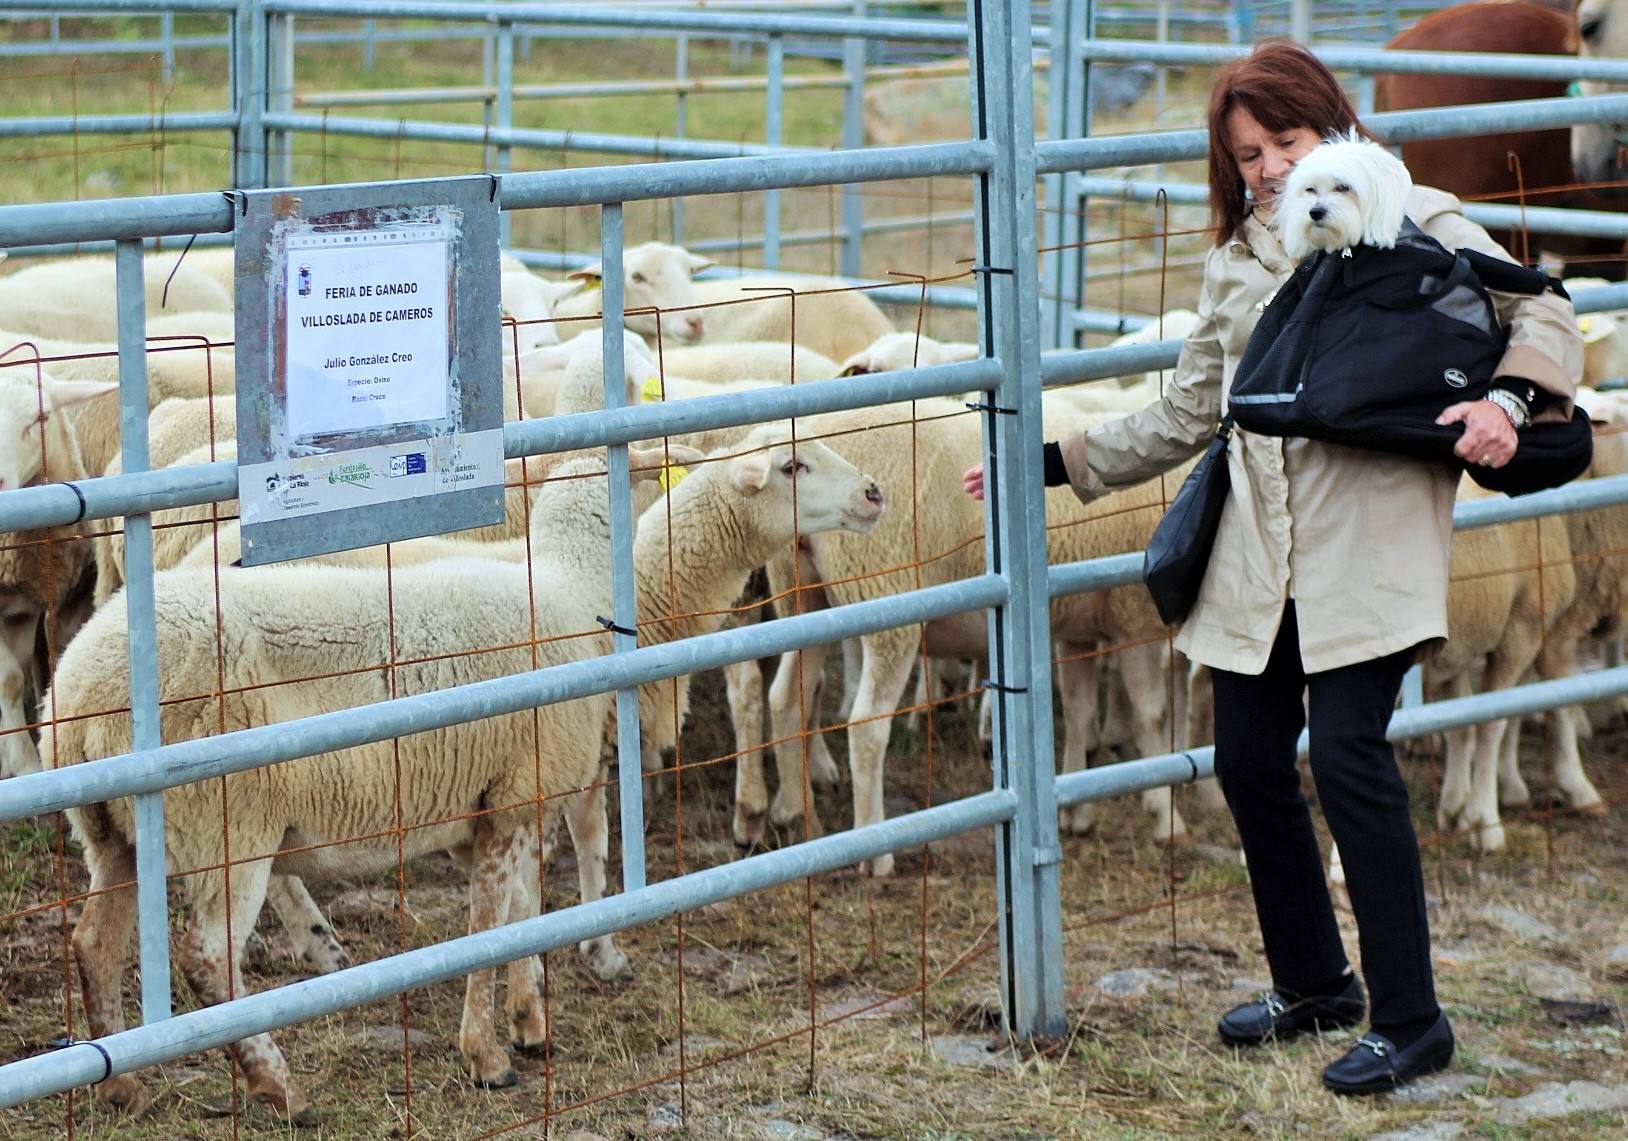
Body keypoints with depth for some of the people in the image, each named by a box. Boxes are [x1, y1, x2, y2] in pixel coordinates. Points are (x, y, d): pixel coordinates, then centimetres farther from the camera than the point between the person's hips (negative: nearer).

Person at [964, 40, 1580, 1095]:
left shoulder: (1417, 225, 2)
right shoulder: (1236, 264, 18)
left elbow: (1543, 317, -1)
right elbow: (1185, 416, 23)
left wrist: (1507, 400, -21)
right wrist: (1056, 463, 18)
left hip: (1371, 543, -6)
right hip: (1258, 554, 6)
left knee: (1347, 752, -14)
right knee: (1249, 760, 6)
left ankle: (1409, 1019, -4)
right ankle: (1313, 984, 26)